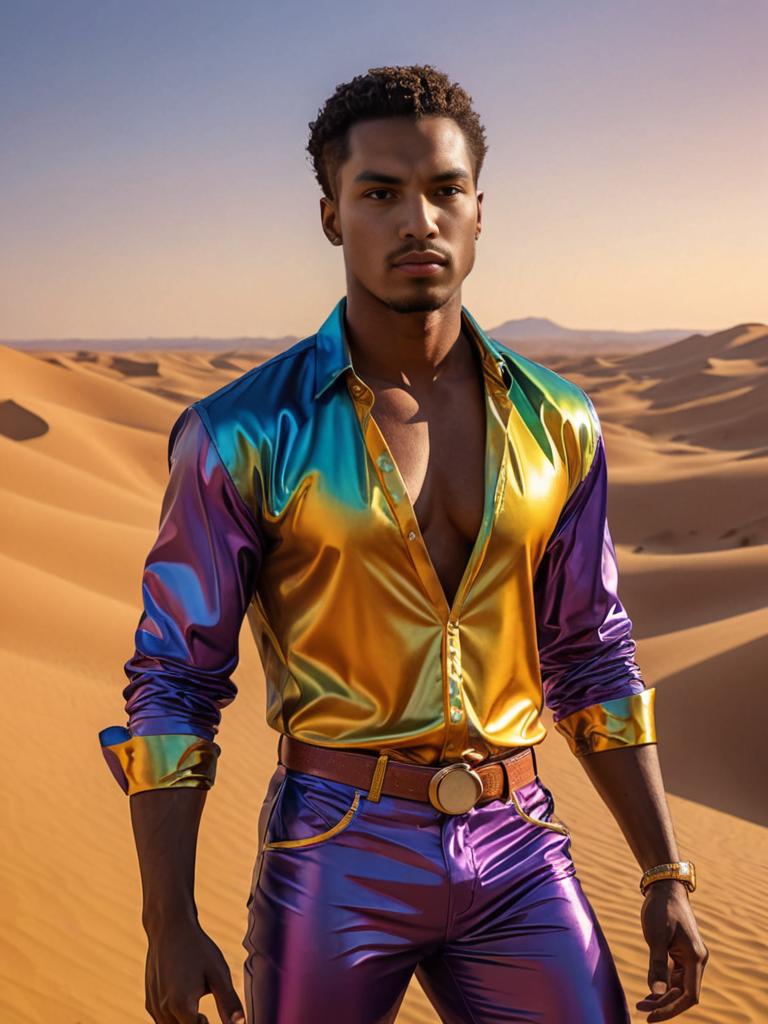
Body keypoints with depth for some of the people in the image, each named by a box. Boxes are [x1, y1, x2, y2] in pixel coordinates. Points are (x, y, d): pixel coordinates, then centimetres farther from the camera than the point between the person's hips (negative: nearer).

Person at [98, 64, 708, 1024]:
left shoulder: (555, 425, 1)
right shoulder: (242, 435, -9)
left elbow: (590, 658, 9)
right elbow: (173, 679, -5)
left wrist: (666, 876, 6)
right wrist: (168, 925, -7)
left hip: (517, 857, 3)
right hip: (334, 857, -3)